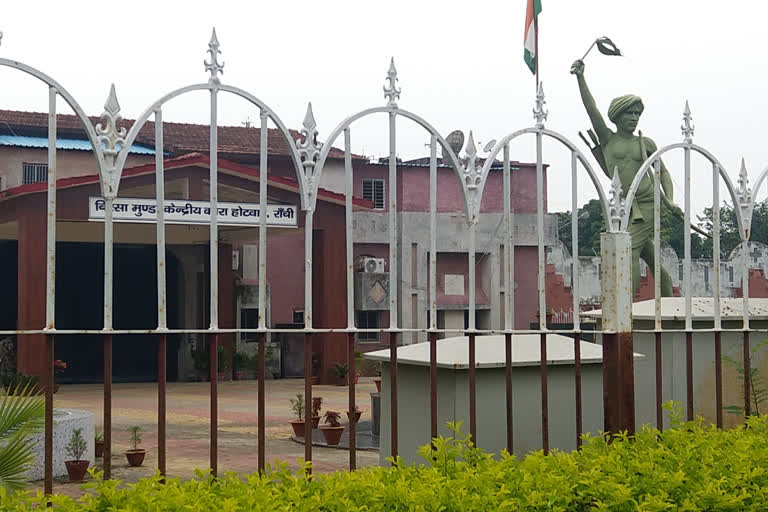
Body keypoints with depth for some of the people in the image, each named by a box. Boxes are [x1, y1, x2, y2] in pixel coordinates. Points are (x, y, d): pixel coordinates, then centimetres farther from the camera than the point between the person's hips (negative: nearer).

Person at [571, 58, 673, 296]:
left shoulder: (645, 143, 7)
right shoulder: (608, 139, 7)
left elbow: (663, 172, 14)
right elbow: (592, 110, -3)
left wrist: (669, 201, -1)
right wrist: (580, 78, -13)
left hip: (647, 203, -2)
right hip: (624, 206, 2)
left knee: (631, 249, -17)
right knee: (651, 259, 8)